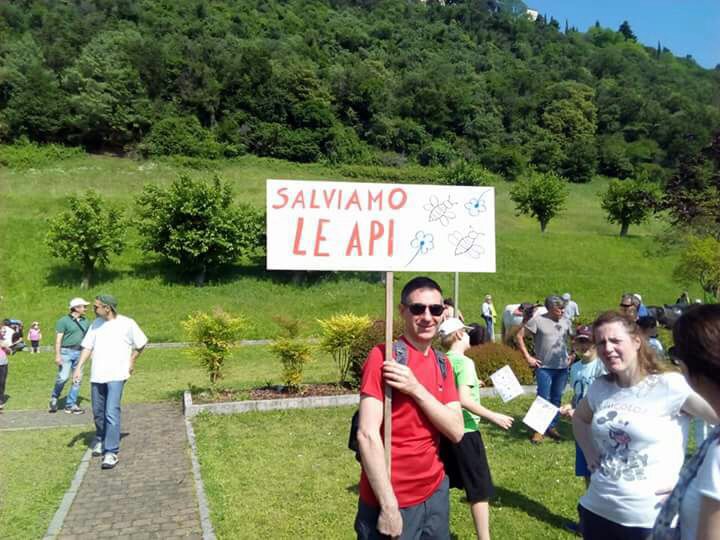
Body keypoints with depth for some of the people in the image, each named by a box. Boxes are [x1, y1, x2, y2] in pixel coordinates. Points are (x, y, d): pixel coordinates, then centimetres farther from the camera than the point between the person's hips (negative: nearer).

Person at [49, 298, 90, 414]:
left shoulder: (85, 322, 13)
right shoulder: (63, 320, -3)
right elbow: (58, 339, -7)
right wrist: (57, 355, -14)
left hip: (79, 353, 6)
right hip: (66, 352, -5)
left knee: (78, 380, 3)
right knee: (63, 377, -14)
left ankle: (70, 405, 12)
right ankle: (54, 398, 12)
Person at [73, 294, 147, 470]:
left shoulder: (127, 323, -6)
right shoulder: (96, 323, 7)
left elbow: (141, 343, 5)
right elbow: (88, 346, 7)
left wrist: (132, 361, 3)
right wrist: (79, 367, 0)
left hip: (116, 376, -5)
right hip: (97, 376, 5)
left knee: (112, 413, -13)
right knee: (98, 413, 16)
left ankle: (111, 452, -9)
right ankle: (100, 440, 41)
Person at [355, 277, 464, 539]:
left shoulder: (441, 363, 5)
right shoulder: (383, 356, -15)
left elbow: (456, 431, -5)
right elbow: (367, 434, -20)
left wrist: (416, 388, -19)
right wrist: (389, 507, -20)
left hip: (436, 491, 7)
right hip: (392, 501, -6)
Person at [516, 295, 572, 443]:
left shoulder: (566, 322, 5)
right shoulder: (537, 321, -9)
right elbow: (519, 336, -6)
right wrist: (528, 357, -7)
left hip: (562, 367, 4)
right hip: (544, 367, -4)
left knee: (556, 399, 12)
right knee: (543, 399, -1)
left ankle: (552, 427, 26)